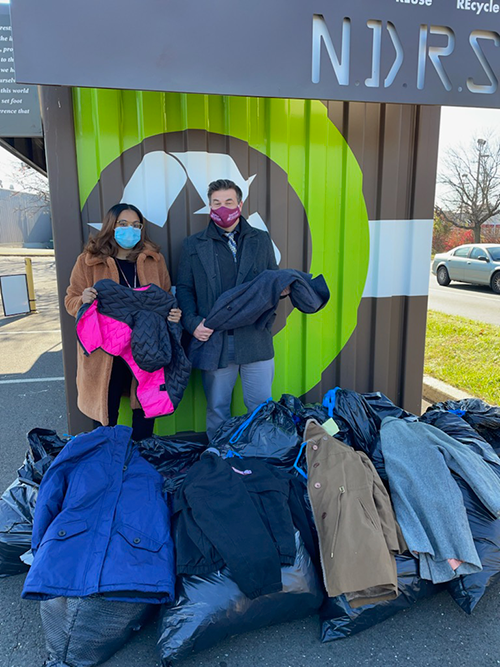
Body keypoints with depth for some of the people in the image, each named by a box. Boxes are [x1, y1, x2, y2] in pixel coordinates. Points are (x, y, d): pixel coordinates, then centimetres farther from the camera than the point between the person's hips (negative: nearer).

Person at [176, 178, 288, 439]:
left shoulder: (261, 240, 13)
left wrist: (282, 288, -10)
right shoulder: (193, 245, 10)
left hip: (256, 338, 1)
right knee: (217, 409, 11)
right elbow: (184, 289, 7)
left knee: (262, 407, 7)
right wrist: (192, 322, -9)